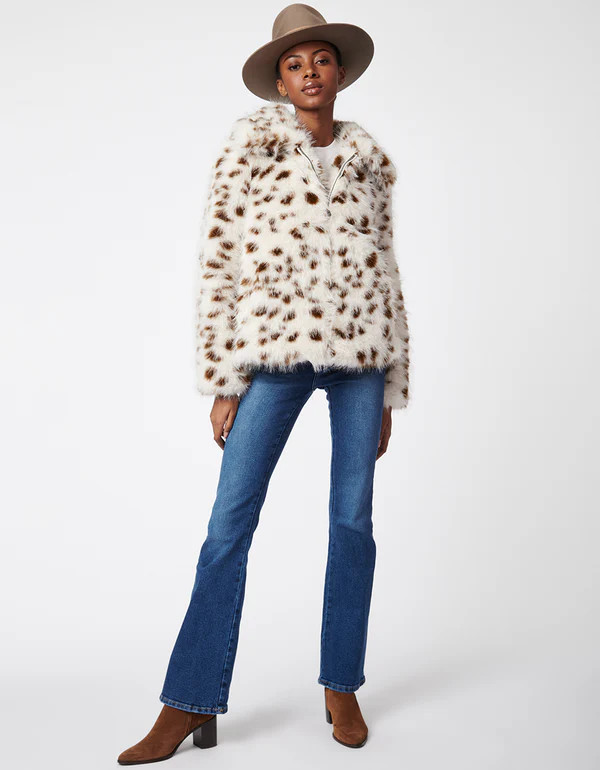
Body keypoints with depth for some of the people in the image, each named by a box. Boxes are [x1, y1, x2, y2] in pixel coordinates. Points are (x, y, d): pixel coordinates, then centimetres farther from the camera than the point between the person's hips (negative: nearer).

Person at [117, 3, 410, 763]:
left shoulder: (370, 158, 13)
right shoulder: (249, 145, 4)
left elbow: (385, 273, 14)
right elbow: (217, 264, 0)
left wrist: (390, 391, 11)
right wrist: (224, 383, -5)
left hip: (361, 348, 3)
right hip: (275, 349, -2)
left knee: (353, 519, 5)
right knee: (230, 521, -6)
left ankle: (342, 686, 20)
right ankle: (189, 703, 5)